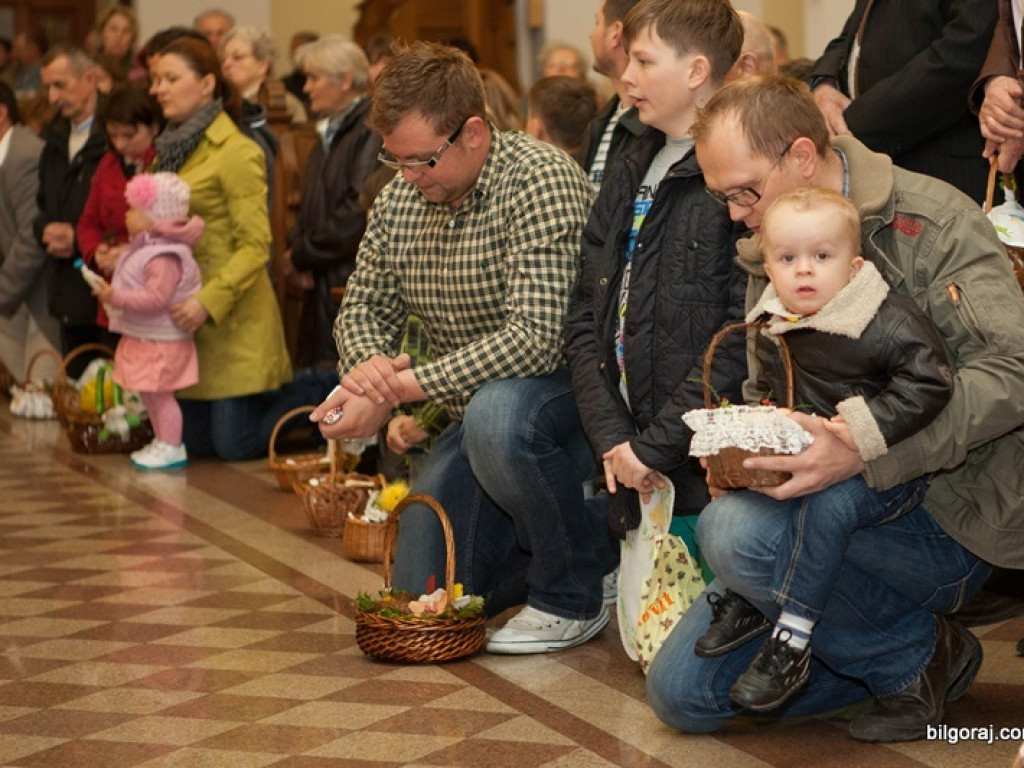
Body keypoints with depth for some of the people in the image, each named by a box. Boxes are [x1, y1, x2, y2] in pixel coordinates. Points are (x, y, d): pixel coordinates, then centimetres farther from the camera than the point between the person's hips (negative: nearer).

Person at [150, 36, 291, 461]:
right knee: (198, 442, 9)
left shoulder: (236, 152, -12)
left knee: (235, 444, -6)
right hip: (188, 316, 8)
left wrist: (208, 302, -24)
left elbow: (256, 246, -16)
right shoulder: (174, 148, 13)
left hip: (232, 319, -8)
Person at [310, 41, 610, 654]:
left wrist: (401, 388, -30)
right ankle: (587, 532, 25)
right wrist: (370, 363, -15)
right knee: (424, 593, 3)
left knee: (497, 414, -41)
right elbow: (364, 308, 11)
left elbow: (537, 338, -31)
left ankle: (573, 598, -16)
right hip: (475, 412, 7)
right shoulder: (398, 201, 1)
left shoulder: (541, 180, -22)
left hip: (568, 388, -7)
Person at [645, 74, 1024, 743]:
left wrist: (866, 452, -34)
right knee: (682, 694, -2)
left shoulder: (931, 219, -13)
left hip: (944, 513, -7)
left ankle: (923, 655, -8)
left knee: (735, 531, -32)